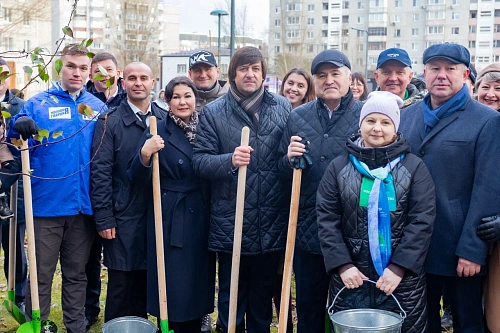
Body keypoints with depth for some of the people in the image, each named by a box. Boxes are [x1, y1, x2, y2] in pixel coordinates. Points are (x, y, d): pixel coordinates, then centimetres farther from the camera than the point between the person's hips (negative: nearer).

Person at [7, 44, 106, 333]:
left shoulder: (98, 108, 7)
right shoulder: (37, 104, -1)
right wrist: (19, 131, -29)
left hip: (84, 206, 3)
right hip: (46, 204, -2)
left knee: (77, 274, 15)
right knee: (41, 275, 6)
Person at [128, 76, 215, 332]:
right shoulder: (159, 132, -6)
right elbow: (138, 179, -11)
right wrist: (145, 154, -28)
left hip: (202, 219, 4)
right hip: (171, 221, -4)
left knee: (199, 282, 13)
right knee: (173, 285, 2)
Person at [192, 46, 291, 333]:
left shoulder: (283, 107, 5)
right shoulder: (213, 112, 0)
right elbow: (200, 160, -5)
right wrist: (229, 160, -24)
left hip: (273, 222, 2)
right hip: (230, 222, -1)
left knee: (263, 296, 17)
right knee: (232, 298, 11)